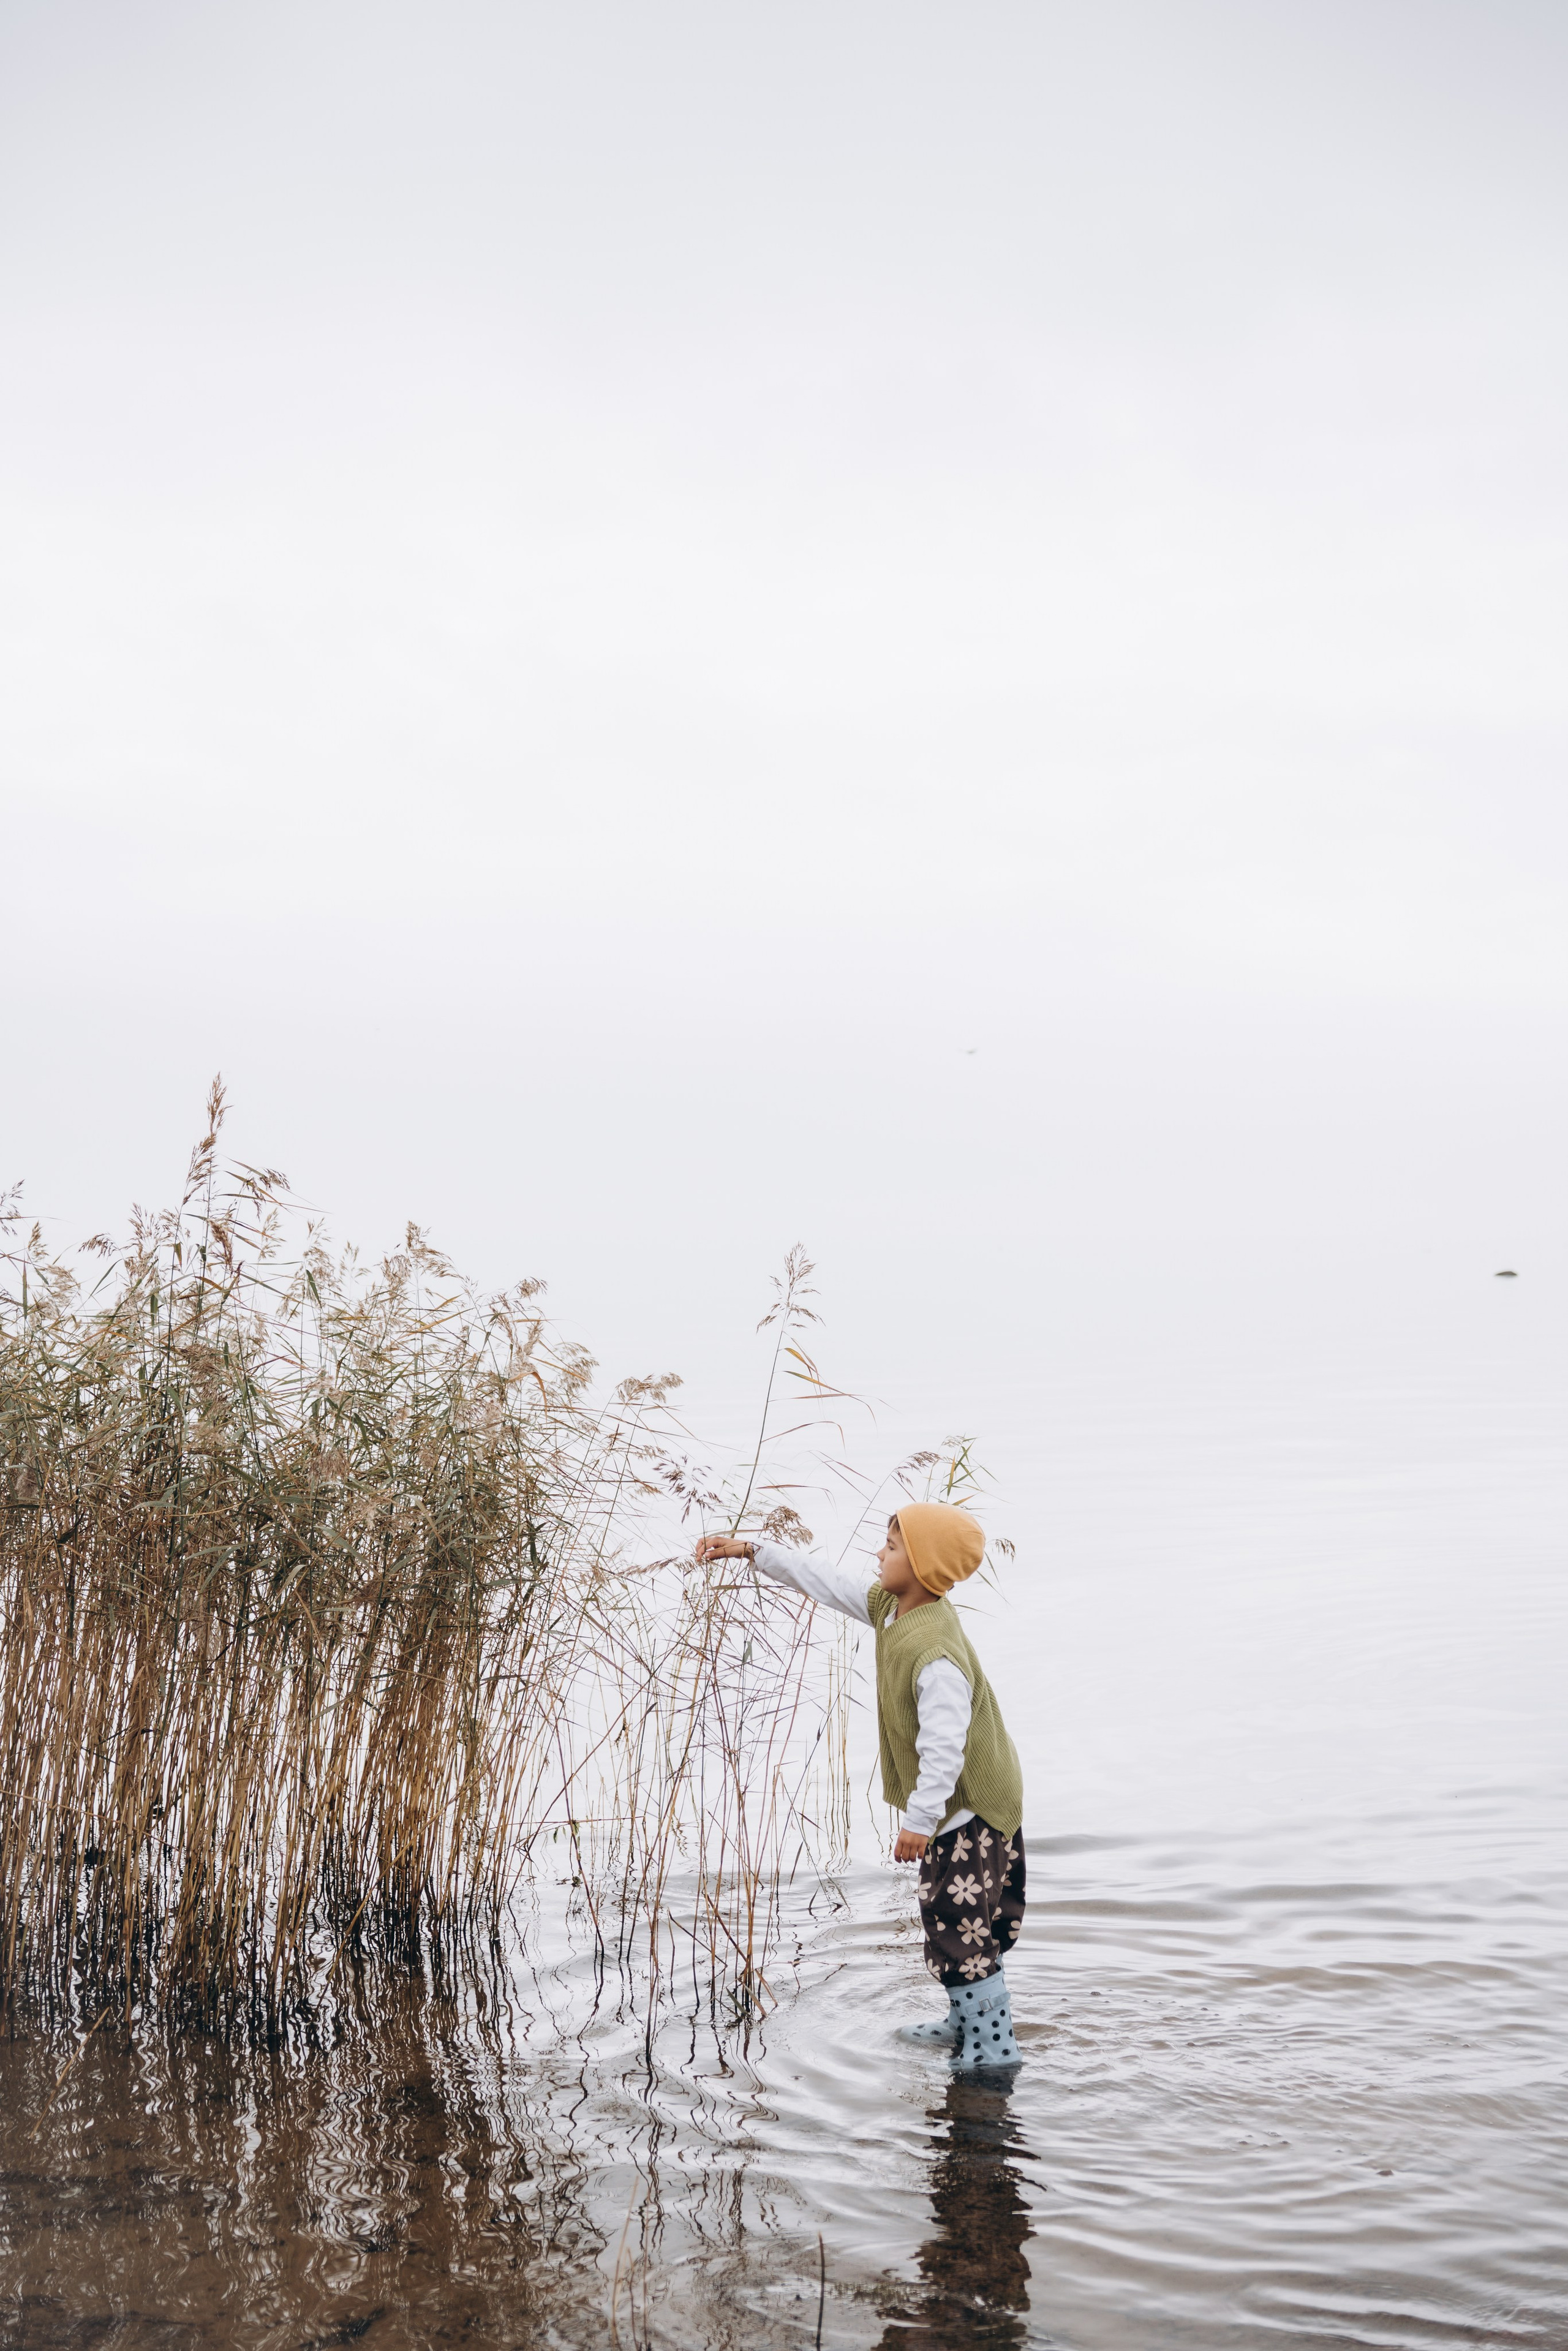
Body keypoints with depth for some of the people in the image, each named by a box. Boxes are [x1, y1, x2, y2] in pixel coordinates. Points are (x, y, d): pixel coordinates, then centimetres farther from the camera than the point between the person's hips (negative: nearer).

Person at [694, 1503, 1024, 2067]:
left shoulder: (935, 1655, -32)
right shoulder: (891, 1606, -1)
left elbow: (944, 1746, -31)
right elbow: (827, 1581, 7)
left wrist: (920, 1819, -26)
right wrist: (751, 1550, 6)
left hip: (970, 1808, -10)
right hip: (972, 1802, 10)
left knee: (960, 1926, 0)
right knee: (961, 1922, 22)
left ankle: (992, 2046, 13)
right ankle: (967, 2021, 37)